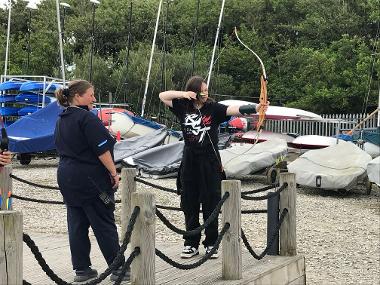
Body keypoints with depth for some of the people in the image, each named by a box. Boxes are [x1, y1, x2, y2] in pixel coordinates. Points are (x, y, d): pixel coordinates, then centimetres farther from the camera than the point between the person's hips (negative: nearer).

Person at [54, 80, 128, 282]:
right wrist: (114, 173, -10)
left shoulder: (61, 120, 12)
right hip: (90, 178, -8)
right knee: (104, 224, -1)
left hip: (66, 177, 8)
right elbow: (101, 149, -17)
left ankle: (81, 269, 14)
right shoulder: (86, 118, -15)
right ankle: (118, 269, 5)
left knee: (77, 224, 10)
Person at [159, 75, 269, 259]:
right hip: (189, 161, 2)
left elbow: (235, 110, -18)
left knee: (211, 205, 2)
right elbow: (162, 96, 10)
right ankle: (191, 244, 18)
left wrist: (257, 108, -35)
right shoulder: (183, 107, 4)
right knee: (190, 205, 8)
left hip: (210, 163, -2)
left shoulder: (213, 108, -5)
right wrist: (183, 94, -6)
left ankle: (211, 244, 13)